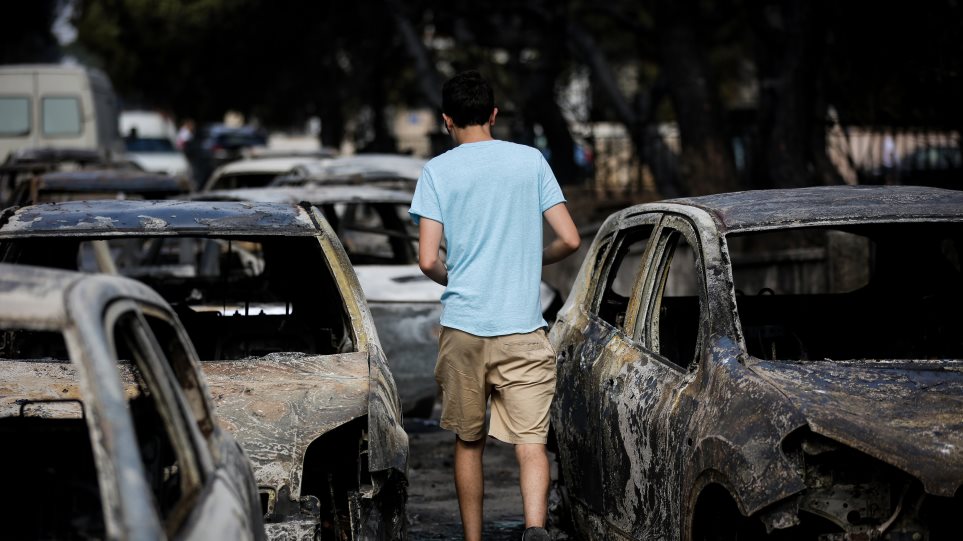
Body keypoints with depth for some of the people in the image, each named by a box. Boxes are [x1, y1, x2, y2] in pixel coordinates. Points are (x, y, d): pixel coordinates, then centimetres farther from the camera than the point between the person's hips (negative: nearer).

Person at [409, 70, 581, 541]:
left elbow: (428, 260, -6)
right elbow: (570, 240, 3)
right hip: (523, 327, 0)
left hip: (463, 326, 0)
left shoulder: (437, 171, 0)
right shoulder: (530, 160, 5)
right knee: (531, 440, -4)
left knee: (469, 441, 14)